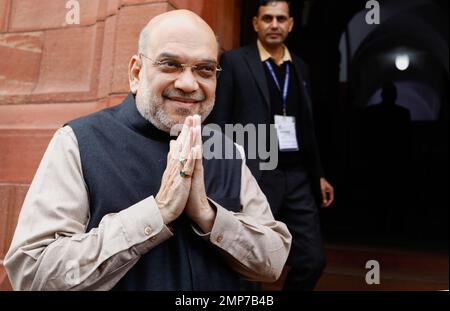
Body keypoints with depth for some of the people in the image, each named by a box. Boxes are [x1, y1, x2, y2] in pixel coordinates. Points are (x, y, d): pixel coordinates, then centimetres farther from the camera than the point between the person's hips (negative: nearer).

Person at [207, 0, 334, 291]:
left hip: (297, 177, 5)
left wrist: (319, 174, 15)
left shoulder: (300, 67, 15)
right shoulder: (234, 62, -1)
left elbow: (307, 127, 16)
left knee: (313, 260, 9)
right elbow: (217, 122, -5)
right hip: (255, 177, -5)